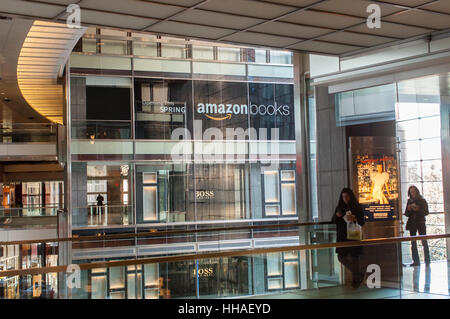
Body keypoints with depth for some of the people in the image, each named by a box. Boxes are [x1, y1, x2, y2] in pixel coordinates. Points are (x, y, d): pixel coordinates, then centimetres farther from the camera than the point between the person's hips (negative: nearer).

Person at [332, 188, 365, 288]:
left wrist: (355, 219, -26)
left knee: (354, 257, -3)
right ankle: (359, 274, 23)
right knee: (342, 257, 5)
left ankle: (356, 280, 12)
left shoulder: (357, 207, -3)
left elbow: (362, 222, -6)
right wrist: (337, 216, -13)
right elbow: (333, 221, 8)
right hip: (342, 236, 4)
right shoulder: (340, 207, 6)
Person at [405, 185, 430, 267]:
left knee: (424, 242, -7)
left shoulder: (422, 200, 4)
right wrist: (408, 209, -8)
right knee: (413, 243, 0)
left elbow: (426, 212, -2)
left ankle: (427, 261, -3)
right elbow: (407, 214, 12)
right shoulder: (409, 201, 11)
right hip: (412, 224, 3)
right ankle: (416, 261, 2)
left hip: (421, 223, -3)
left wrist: (418, 209, -16)